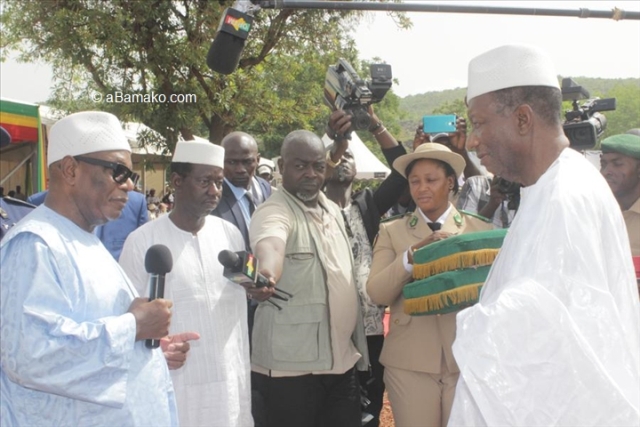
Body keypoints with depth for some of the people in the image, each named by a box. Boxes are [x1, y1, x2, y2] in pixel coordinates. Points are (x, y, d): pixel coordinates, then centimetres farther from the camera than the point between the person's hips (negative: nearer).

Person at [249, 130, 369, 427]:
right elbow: (270, 247, -35)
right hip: (292, 364, -7)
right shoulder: (274, 212, -13)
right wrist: (266, 276, -57)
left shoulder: (333, 210, 10)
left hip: (343, 359, 7)